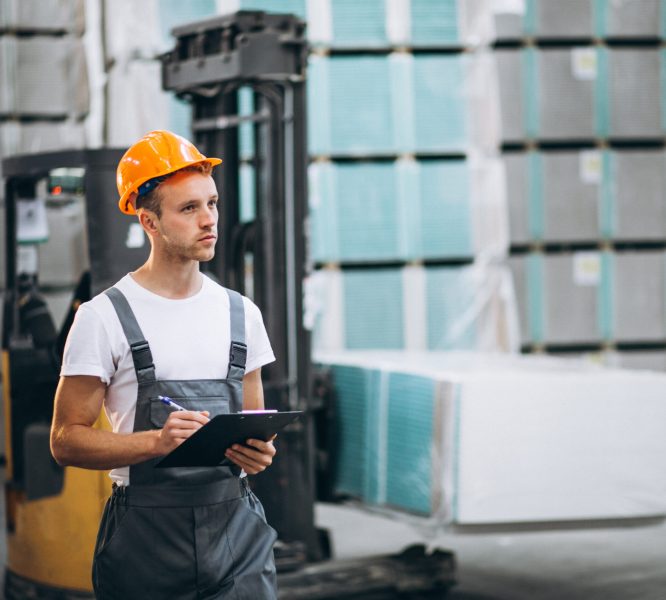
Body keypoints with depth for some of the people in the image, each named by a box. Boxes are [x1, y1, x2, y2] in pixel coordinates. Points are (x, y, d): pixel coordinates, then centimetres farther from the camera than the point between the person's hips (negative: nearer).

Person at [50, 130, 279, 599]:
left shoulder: (241, 313, 12)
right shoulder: (104, 317, -3)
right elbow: (66, 440, -6)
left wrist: (258, 452, -4)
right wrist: (156, 442, -21)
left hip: (236, 524, 3)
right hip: (147, 531, -3)